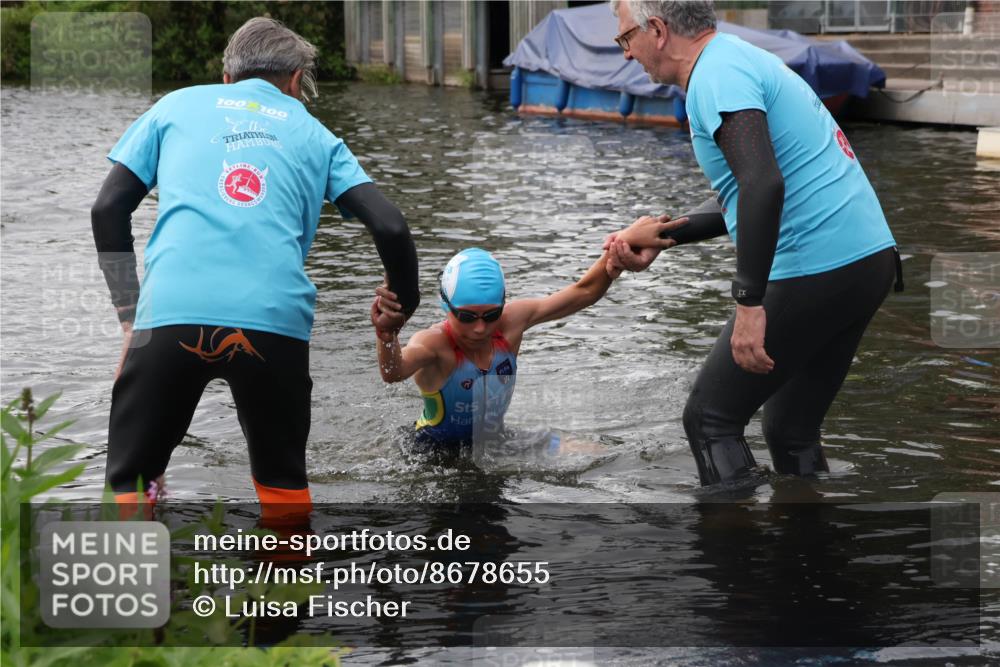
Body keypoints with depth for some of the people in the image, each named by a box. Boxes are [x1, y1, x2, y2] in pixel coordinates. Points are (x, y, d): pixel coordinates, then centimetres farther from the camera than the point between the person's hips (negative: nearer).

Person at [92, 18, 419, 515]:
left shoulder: (177, 105, 23)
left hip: (172, 312, -1)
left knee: (129, 481, 10)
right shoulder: (313, 133, 23)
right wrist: (405, 306, 28)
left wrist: (130, 313, 17)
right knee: (283, 480, 21)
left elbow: (108, 209, 14)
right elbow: (389, 228, 12)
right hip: (276, 321, 1)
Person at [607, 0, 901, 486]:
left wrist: (749, 302, -26)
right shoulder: (742, 59, 20)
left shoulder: (717, 75, -12)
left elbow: (763, 184, -26)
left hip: (814, 274, -10)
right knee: (792, 431, 17)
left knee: (710, 422, 0)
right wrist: (661, 234, 23)